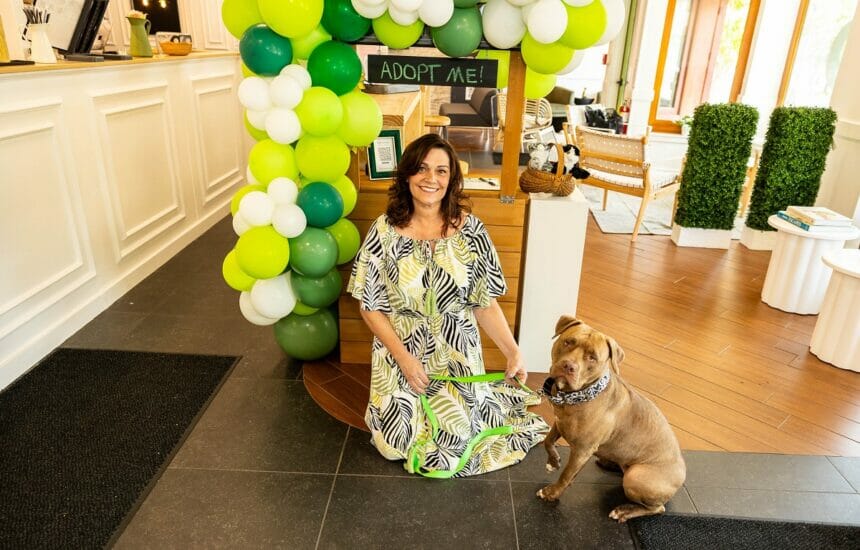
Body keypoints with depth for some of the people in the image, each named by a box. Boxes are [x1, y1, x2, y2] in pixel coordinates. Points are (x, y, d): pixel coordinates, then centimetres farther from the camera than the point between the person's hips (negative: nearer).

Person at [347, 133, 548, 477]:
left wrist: (513, 351, -16)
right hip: (400, 350, 0)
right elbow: (370, 307, -8)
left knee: (458, 434, 5)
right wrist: (404, 357, -14)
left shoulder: (469, 229, -10)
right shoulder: (385, 231, -13)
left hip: (457, 353, 0)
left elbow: (485, 303, -6)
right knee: (397, 444, 5)